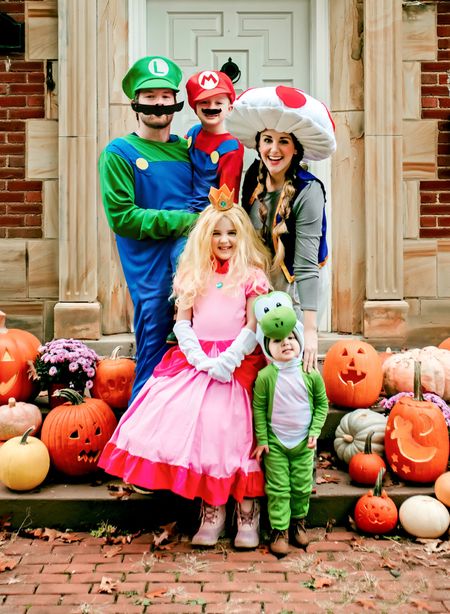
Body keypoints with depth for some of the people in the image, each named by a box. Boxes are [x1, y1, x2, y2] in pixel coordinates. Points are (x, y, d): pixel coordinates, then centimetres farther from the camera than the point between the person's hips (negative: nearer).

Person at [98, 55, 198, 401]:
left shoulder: (186, 149, 16)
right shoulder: (119, 152, 2)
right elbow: (121, 217, -7)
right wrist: (181, 221, -13)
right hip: (150, 267, -4)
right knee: (154, 361, 2)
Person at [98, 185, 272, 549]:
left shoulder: (251, 275, 3)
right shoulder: (194, 275, 14)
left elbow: (254, 328, -3)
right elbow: (182, 322, 6)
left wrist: (226, 361, -16)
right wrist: (202, 359, -9)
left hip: (236, 361, -3)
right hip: (196, 359, 3)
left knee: (232, 431, -13)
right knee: (181, 420, -14)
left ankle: (248, 513, 3)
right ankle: (211, 510, -2)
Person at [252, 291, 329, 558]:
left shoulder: (311, 374, -8)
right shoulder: (265, 376, -13)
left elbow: (322, 403, 4)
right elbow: (258, 409, -5)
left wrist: (315, 431, -3)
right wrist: (262, 440, -5)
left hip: (303, 443, 2)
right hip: (275, 443, -2)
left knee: (302, 486, 11)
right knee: (278, 488, 3)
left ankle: (298, 521, 33)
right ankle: (279, 530, 14)